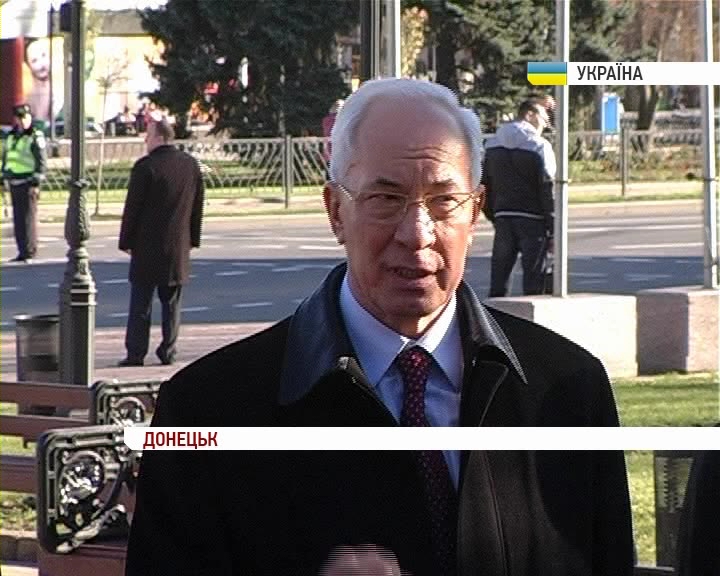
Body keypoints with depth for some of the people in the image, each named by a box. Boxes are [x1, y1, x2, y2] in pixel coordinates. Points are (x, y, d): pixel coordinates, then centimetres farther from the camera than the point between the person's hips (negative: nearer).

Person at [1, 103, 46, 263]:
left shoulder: (36, 137, -6)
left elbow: (41, 161, -10)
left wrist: (36, 183, -16)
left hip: (28, 182, -7)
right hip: (14, 183, 7)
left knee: (29, 218, -8)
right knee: (17, 219, 7)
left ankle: (30, 252, -7)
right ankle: (22, 252, 10)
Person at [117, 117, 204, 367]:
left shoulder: (146, 167, -13)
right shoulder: (190, 164, 5)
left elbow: (132, 207, -10)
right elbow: (198, 205, 11)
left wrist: (126, 241, -2)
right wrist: (193, 238, 18)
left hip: (148, 246, -5)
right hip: (178, 247, 5)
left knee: (140, 302, 1)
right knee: (171, 302, 10)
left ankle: (136, 353, 0)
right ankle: (168, 352, 9)